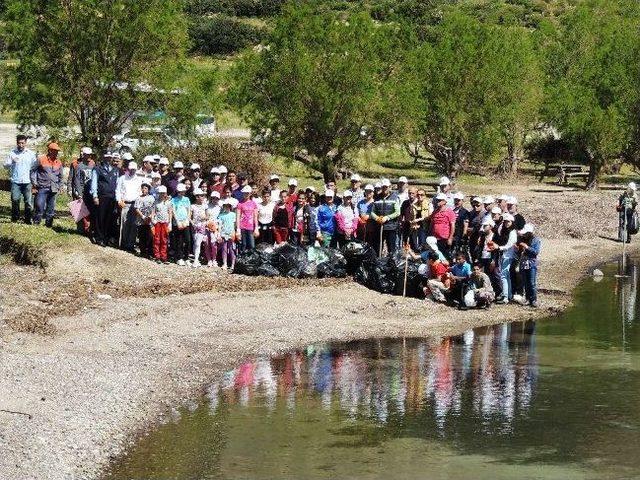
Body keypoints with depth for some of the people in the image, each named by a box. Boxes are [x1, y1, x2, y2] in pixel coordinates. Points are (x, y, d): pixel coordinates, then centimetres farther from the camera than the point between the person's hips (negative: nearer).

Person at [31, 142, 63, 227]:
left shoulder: (59, 163, 12)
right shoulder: (41, 160, 0)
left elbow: (60, 176, 24)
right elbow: (33, 171, 6)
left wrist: (59, 187, 17)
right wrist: (34, 183, -1)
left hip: (53, 189, 4)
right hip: (42, 187, -4)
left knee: (51, 207, 6)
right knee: (40, 205, -11)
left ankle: (49, 222, 14)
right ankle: (36, 221, -1)